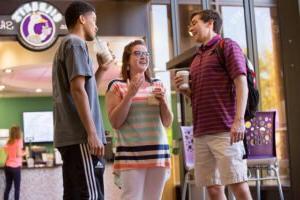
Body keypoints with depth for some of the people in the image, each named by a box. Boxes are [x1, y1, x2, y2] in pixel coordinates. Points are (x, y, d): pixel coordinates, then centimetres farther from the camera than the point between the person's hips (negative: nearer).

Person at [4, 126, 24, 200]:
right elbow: (18, 154, -16)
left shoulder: (8, 142, 9)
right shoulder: (19, 141, -9)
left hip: (7, 166, 6)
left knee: (8, 187, 13)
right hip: (15, 167, -6)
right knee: (17, 188, 2)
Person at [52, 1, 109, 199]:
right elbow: (78, 90, -17)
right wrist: (92, 133, -20)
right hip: (80, 137, -10)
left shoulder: (65, 46, 25)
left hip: (69, 136, 10)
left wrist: (101, 69, 21)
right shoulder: (76, 43, -4)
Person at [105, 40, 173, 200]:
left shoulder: (157, 85, 14)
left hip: (157, 152, 4)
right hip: (131, 153, -4)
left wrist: (162, 100, -4)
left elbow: (167, 123, 14)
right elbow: (115, 122, -7)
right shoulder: (117, 86, 2)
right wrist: (130, 94, -14)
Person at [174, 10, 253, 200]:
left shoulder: (227, 46, 2)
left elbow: (241, 84, -9)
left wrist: (239, 119, -21)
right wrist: (184, 90, 8)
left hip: (224, 130, -7)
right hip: (201, 132, 7)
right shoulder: (198, 57, 23)